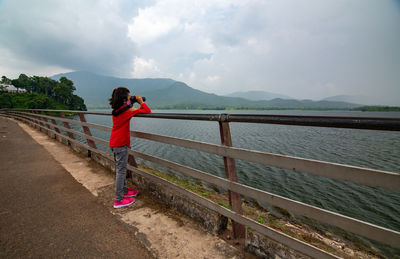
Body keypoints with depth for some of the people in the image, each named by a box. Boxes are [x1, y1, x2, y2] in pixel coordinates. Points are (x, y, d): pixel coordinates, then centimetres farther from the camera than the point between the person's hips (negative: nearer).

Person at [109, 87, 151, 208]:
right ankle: (119, 200, 6)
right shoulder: (128, 110, -16)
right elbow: (147, 111, -17)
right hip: (121, 144, -9)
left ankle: (124, 190, 35)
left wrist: (131, 105, 15)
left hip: (114, 143, 9)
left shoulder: (115, 111, 8)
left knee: (120, 169, 19)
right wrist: (141, 102, -3)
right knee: (121, 170, -2)